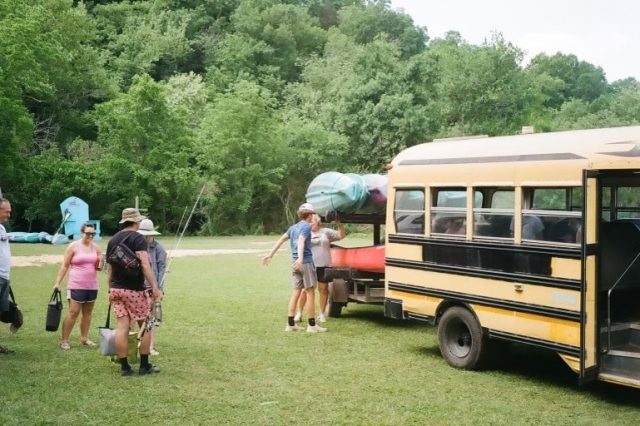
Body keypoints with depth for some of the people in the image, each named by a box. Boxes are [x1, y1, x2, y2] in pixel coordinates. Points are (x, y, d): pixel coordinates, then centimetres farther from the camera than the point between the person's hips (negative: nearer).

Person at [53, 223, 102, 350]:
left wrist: (100, 264, -9)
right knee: (73, 312, -7)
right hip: (76, 286, -5)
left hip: (92, 286, 5)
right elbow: (64, 266, -3)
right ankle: (64, 340, -1)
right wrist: (57, 282, -7)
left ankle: (84, 338, 21)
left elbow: (99, 267, 14)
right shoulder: (73, 246, -5)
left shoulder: (96, 247, 7)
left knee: (87, 313, 11)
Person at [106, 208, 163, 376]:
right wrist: (155, 287, -22)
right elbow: (144, 265, -20)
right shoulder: (138, 238, -10)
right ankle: (144, 365, 10)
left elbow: (109, 268, 16)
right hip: (134, 290, -6)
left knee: (122, 327, 5)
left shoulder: (112, 240, 12)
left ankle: (125, 367, 7)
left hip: (116, 289, 6)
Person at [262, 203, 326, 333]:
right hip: (306, 262, -7)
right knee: (310, 293, -2)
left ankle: (290, 324, 8)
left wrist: (270, 255, 19)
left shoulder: (293, 227, 15)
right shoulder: (307, 226, -8)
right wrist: (301, 258, -39)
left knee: (295, 293, 9)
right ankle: (312, 325, 1)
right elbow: (301, 241, -25)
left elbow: (280, 240, 15)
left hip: (296, 264, 7)